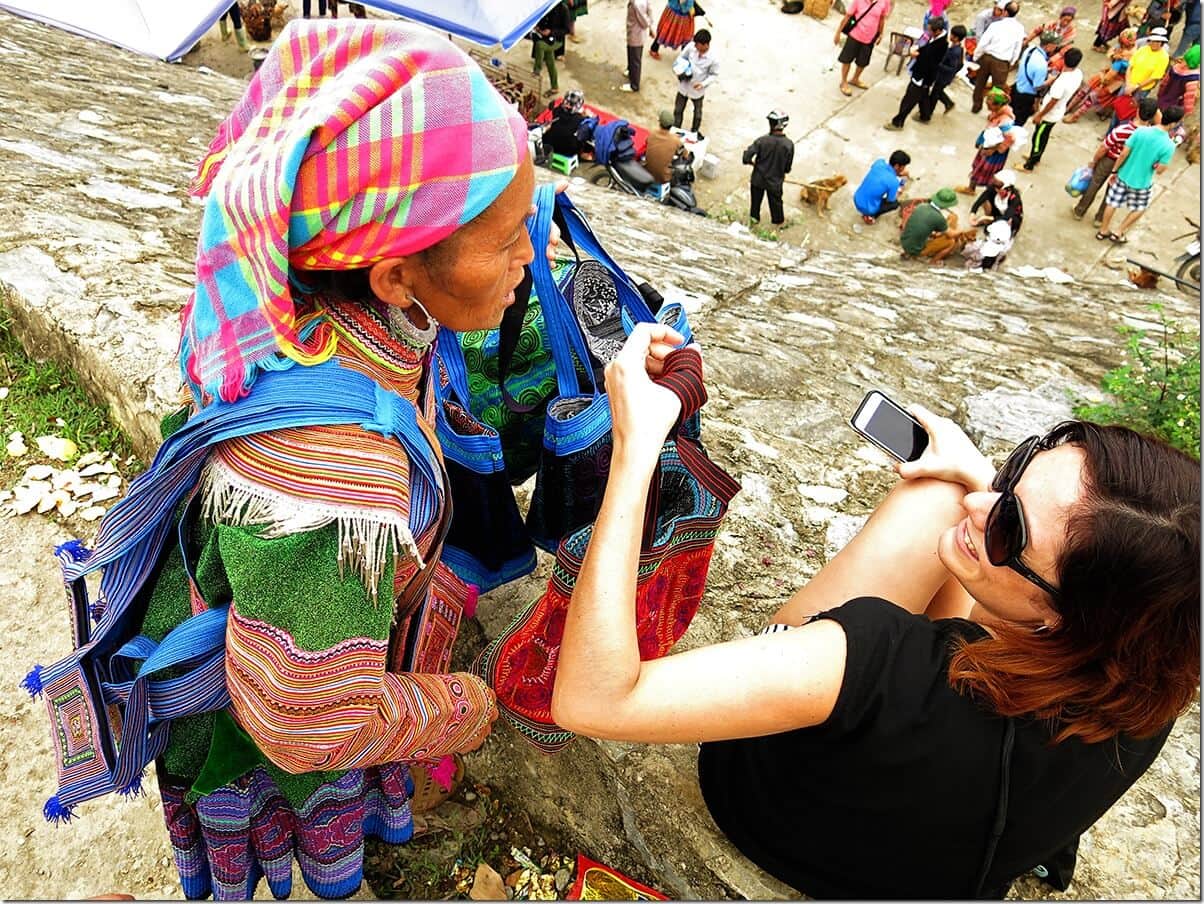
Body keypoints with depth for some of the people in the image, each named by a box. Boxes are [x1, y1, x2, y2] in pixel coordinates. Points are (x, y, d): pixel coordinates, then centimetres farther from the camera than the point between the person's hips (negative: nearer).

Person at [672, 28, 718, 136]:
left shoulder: (713, 59, -28)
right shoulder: (691, 46, -21)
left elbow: (714, 75, -14)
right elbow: (681, 57, -2)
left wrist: (704, 84, -29)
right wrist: (679, 69, -19)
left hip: (697, 90, -2)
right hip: (683, 86, 3)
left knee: (697, 113, 22)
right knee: (678, 110, 19)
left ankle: (695, 131, 48)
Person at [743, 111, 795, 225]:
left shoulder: (762, 140, -24)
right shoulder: (789, 144, -20)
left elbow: (747, 156, -23)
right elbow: (788, 167, -10)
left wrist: (751, 162, 0)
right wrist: (782, 172, 12)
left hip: (758, 178, -1)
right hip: (775, 180, 1)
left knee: (756, 198, 26)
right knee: (775, 201, 24)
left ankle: (754, 216, 46)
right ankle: (778, 220, 45)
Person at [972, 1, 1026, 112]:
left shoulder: (996, 24, -10)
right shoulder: (1019, 28, -4)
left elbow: (983, 42, -11)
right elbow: (1017, 49, 2)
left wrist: (976, 57, 3)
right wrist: (1011, 64, 15)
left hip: (987, 57, 0)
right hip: (1002, 62, 0)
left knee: (980, 83, 20)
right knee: (999, 87, 11)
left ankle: (976, 106, 33)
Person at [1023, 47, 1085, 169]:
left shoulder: (1062, 82, -36)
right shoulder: (1078, 73, -11)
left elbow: (1052, 103, -27)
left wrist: (1039, 115, -15)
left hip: (1050, 115, -8)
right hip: (1058, 113, 8)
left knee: (1038, 138, 10)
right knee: (1044, 137, 27)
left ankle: (1029, 165, 26)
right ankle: (1036, 158, 46)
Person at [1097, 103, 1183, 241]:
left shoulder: (1141, 131, -18)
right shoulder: (1169, 145, -23)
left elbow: (1124, 154, -13)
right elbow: (1159, 170, -18)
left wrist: (1114, 171, -1)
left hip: (1124, 176, 2)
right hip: (1141, 183, -2)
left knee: (1112, 204, 22)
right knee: (1139, 209, 25)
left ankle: (1103, 231, 37)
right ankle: (1118, 233, 30)